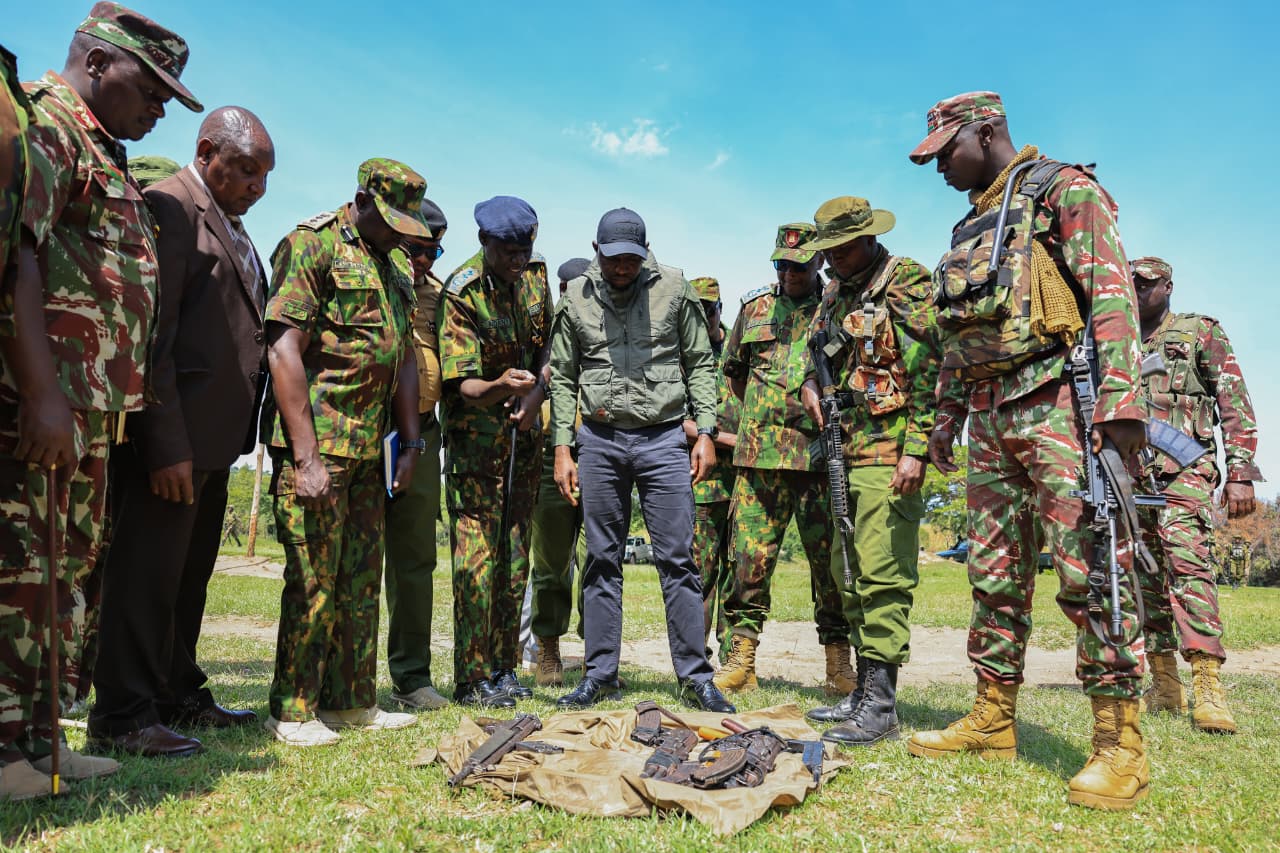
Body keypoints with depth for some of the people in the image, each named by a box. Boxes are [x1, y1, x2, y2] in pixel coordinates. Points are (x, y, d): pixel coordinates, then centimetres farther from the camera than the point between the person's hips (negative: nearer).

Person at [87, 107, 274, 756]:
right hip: (172, 436, -9)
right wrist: (166, 445, -21)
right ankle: (123, 716, 10)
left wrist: (234, 435, 13)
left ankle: (179, 696, 27)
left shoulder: (232, 229, 20)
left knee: (190, 576, 16)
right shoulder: (168, 207, -9)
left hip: (214, 436, 9)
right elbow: (152, 338, -17)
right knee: (146, 574, -1)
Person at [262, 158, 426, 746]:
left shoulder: (392, 271, 18)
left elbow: (404, 360, 21)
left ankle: (351, 701, 22)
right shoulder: (311, 245, -7)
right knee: (313, 577, -3)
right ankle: (293, 711, 10)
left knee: (361, 579, 11)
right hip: (317, 444, -8)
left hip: (368, 450, 8)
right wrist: (305, 458, -19)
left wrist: (410, 442, 12)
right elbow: (283, 350, -14)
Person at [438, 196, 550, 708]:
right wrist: (499, 387, -43)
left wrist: (536, 392, -7)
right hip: (475, 439, -6)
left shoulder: (535, 273, 1)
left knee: (514, 558, 10)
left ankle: (504, 670, 21)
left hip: (523, 434, 6)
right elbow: (463, 386, -22)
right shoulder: (462, 293, -18)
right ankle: (473, 680, 4)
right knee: (477, 560, -7)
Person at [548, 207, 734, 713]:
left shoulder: (673, 288, 2)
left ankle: (695, 677, 8)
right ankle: (600, 675, 18)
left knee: (677, 559, -1)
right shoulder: (576, 298, 5)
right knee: (602, 560, 7)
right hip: (600, 440, 2)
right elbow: (562, 377, 8)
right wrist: (563, 449, 2)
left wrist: (705, 432, -3)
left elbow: (701, 364, 5)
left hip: (663, 438, -1)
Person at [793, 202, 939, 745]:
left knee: (882, 579, -9)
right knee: (849, 576, 12)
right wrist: (810, 382, 10)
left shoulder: (908, 284, -6)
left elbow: (929, 369, -14)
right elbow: (819, 348, 33)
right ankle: (863, 691, 21)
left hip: (888, 453, -9)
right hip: (844, 452, 9)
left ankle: (880, 707, -3)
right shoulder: (835, 292, 18)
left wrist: (915, 450, -21)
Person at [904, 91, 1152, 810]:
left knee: (1087, 571, -9)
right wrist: (947, 417, 21)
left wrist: (1121, 397, -22)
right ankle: (994, 720, 16)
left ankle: (1121, 743, -1)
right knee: (995, 576, 8)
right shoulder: (970, 228, 25)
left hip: (1057, 405, -8)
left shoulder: (1065, 191, 1)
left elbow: (1111, 290, -11)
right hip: (991, 420, 8)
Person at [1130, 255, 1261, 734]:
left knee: (1188, 563, -21)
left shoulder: (1202, 333, 8)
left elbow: (1235, 404, 1)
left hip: (1183, 470, -5)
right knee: (1145, 574, 4)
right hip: (1129, 476, 5)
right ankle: (1164, 685, 10)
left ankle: (1207, 687, -24)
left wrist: (1239, 473, -9)